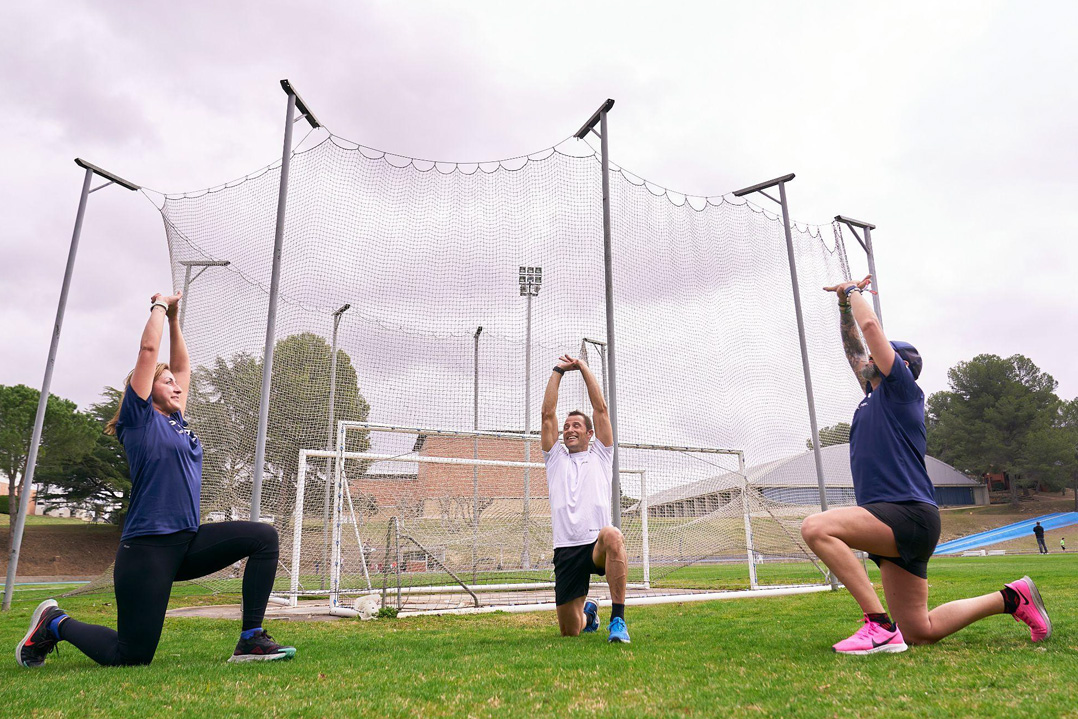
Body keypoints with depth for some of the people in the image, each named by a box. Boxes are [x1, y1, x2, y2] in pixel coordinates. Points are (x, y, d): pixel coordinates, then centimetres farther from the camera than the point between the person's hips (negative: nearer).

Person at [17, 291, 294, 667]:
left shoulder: (176, 421, 16)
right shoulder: (140, 418, -3)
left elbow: (181, 364, 23)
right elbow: (149, 349, -6)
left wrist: (174, 316, 24)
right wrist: (159, 307, 7)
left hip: (187, 543, 7)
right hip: (148, 548, -7)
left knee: (264, 536, -11)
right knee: (129, 657, -1)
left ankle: (251, 640, -11)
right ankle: (55, 622, 26)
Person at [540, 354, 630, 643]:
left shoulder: (600, 456, 15)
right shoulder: (556, 458, 20)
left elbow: (600, 409, 9)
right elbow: (548, 414, 11)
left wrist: (583, 367, 12)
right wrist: (558, 371, 13)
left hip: (598, 544, -3)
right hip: (566, 550, 3)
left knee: (612, 535, -41)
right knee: (570, 631, 5)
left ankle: (618, 619, -31)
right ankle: (588, 614, 43)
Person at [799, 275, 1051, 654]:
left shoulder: (902, 388, -2)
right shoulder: (874, 394, 19)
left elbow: (870, 325, -7)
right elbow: (854, 348, 29)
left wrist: (853, 292, 8)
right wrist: (844, 302, 25)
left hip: (909, 514, -9)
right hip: (896, 524, 9)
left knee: (817, 527, -31)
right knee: (920, 633, 12)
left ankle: (880, 625, -27)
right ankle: (1010, 598, 27)